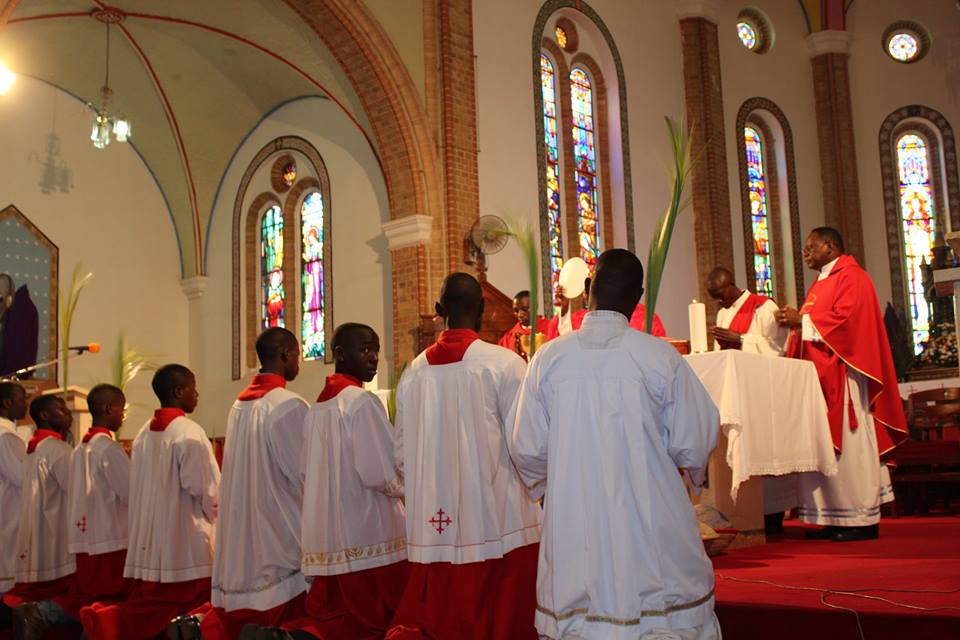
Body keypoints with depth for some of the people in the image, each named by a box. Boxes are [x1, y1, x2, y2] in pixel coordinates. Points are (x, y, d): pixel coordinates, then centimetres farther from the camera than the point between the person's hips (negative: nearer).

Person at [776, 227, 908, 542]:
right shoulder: (821, 282, 22)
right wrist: (796, 321, 5)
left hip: (843, 374, -9)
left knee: (848, 444, -7)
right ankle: (837, 518, 9)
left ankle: (863, 519, -1)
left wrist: (801, 320, -14)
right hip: (820, 375, 9)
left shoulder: (850, 276, -7)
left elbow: (844, 318, -20)